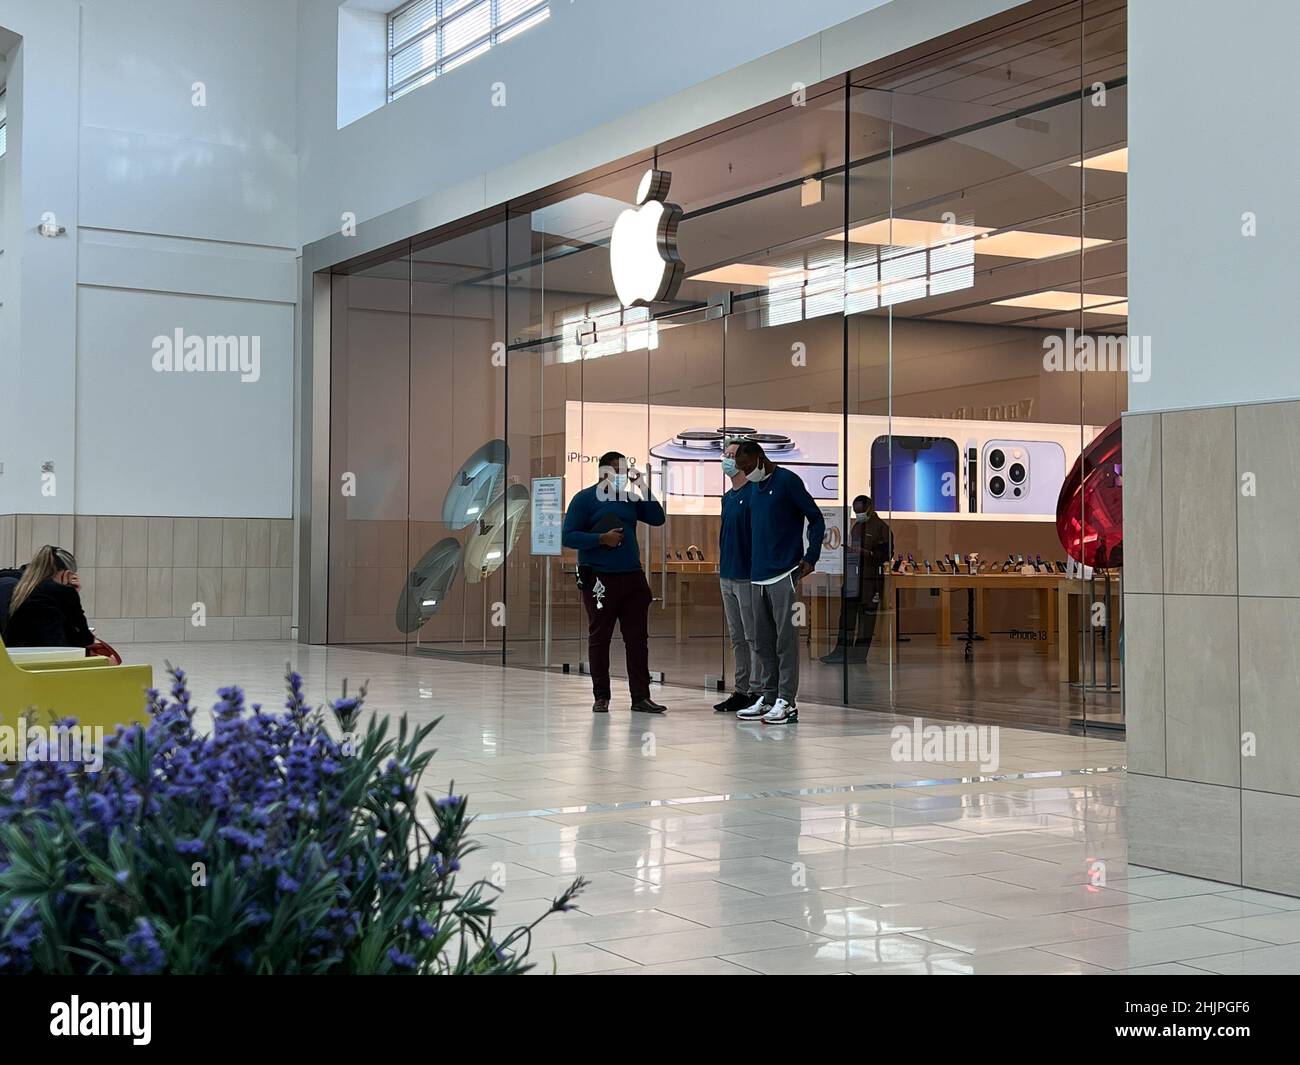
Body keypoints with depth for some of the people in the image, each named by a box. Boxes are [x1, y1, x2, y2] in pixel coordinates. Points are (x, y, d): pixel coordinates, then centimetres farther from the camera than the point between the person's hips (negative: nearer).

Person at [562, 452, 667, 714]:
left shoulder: (630, 498, 13)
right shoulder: (585, 499, -2)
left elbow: (657, 518, 8)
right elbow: (568, 536, -7)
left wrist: (643, 488, 1)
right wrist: (602, 538, -17)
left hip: (632, 577, 5)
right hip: (599, 579, -5)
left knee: (637, 638, 2)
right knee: (599, 638, 3)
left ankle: (640, 696, 6)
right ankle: (601, 696, 12)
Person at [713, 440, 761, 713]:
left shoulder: (754, 493, -11)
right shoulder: (727, 497, 16)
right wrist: (721, 565, 18)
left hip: (748, 576, -9)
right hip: (728, 576, 9)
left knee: (753, 637, -4)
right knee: (737, 638, 13)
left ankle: (757, 691, 0)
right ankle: (741, 690, 19)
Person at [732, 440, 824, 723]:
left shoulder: (787, 481, -5)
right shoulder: (754, 488, 17)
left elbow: (816, 519, -4)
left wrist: (811, 558, -11)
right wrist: (751, 565, 14)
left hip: (784, 575, -8)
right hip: (758, 576, 8)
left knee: (785, 639, -6)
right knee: (763, 641, 10)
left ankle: (787, 702, -4)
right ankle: (769, 698, 16)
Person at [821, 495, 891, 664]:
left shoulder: (880, 527, -7)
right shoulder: (857, 526, 19)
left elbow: (886, 554, -13)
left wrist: (865, 553, -23)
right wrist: (848, 551, 11)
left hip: (870, 580, -8)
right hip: (853, 577, 8)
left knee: (866, 616, -1)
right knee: (847, 615, 5)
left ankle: (860, 653, 4)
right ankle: (842, 651, 6)